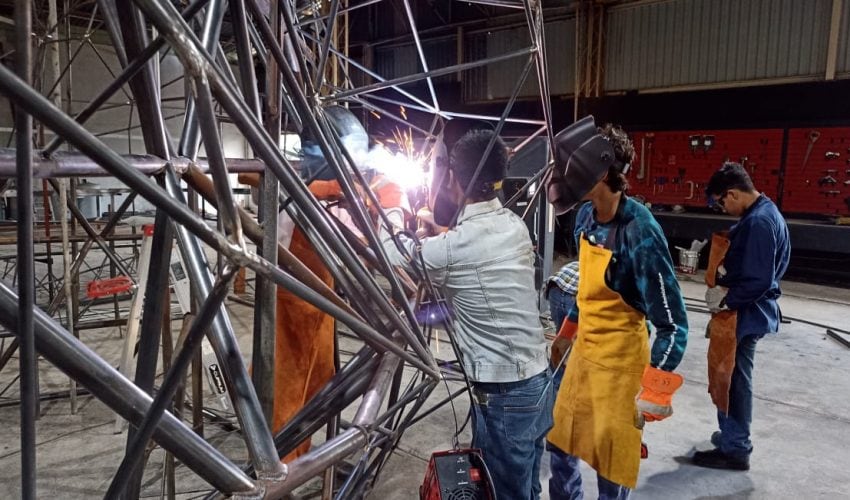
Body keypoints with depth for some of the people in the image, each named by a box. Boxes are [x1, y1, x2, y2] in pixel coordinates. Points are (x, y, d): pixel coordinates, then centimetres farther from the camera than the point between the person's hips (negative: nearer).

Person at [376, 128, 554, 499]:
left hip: (503, 395, -8)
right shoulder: (515, 225, 0)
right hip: (538, 382, 8)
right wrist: (440, 223, 27)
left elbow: (392, 252, -3)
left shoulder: (453, 248, -22)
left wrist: (392, 207, 13)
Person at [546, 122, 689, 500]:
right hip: (584, 349, 7)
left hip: (619, 359, -7)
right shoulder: (585, 216, -4)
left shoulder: (639, 232, -27)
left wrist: (654, 393, -21)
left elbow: (672, 324, -22)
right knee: (560, 439, 20)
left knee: (611, 457, 11)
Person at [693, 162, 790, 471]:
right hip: (750, 310, 10)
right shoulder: (765, 212, 8)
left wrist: (725, 300, -14)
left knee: (733, 379, 2)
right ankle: (733, 435, 35)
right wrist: (726, 273, 5)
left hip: (746, 314, -10)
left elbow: (758, 281, -26)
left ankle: (734, 449, 15)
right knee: (733, 377, 20)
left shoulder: (757, 222, -24)